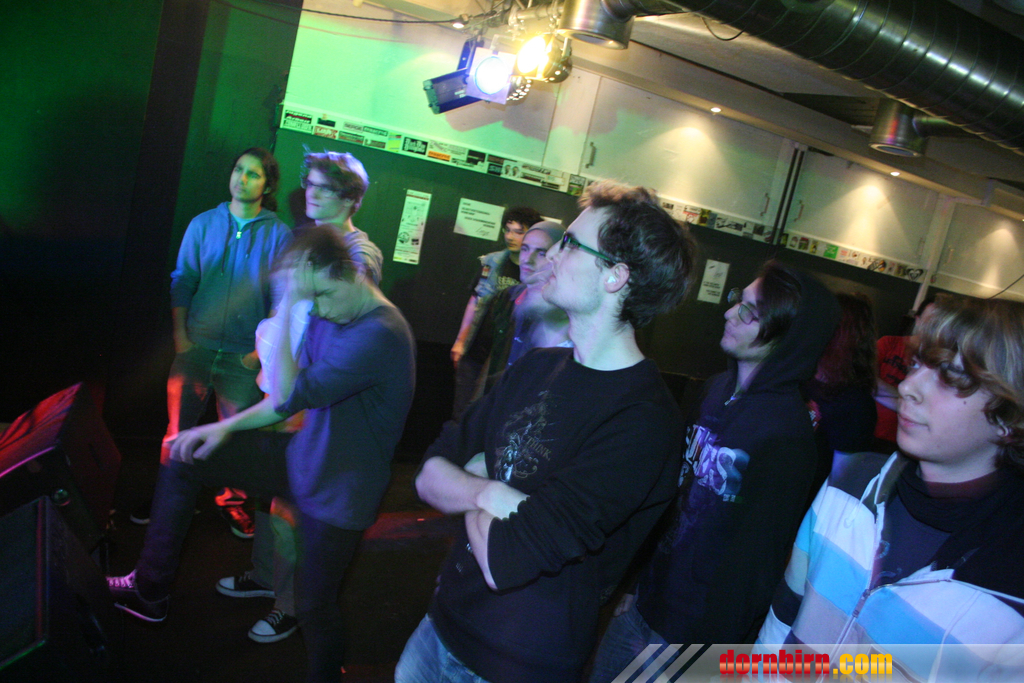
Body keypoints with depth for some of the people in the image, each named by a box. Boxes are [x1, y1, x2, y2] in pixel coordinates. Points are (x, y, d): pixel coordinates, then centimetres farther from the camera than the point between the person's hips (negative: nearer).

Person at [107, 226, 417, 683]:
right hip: (301, 454, 8)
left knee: (314, 605, 6)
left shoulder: (380, 334, -30)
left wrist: (285, 309, -29)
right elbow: (293, 394, 11)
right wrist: (227, 427, 5)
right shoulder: (328, 316, -1)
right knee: (182, 461, 9)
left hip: (337, 490, -8)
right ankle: (149, 591, 22)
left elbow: (288, 396, -29)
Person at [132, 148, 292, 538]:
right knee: (179, 427, 8)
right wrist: (181, 337, -1)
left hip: (244, 355, -1)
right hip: (196, 345, 2)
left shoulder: (279, 236, 0)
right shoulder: (204, 224, 5)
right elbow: (182, 282, 6)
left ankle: (232, 499, 26)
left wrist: (262, 349, -6)